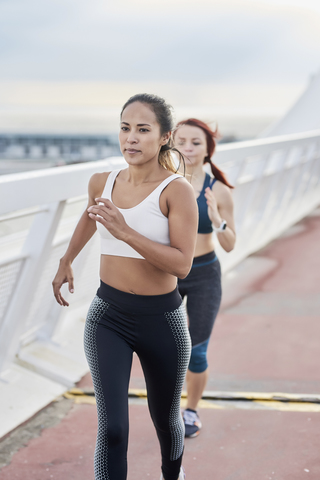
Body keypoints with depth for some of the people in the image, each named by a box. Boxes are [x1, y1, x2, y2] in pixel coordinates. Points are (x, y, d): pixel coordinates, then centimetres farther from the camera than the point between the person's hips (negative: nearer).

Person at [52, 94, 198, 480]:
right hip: (108, 317, 2)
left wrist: (126, 233, -31)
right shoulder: (102, 183, -1)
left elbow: (182, 265, -23)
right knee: (112, 429, -11)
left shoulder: (177, 190, -16)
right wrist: (66, 261, 34)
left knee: (165, 420, 21)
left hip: (161, 319, -2)